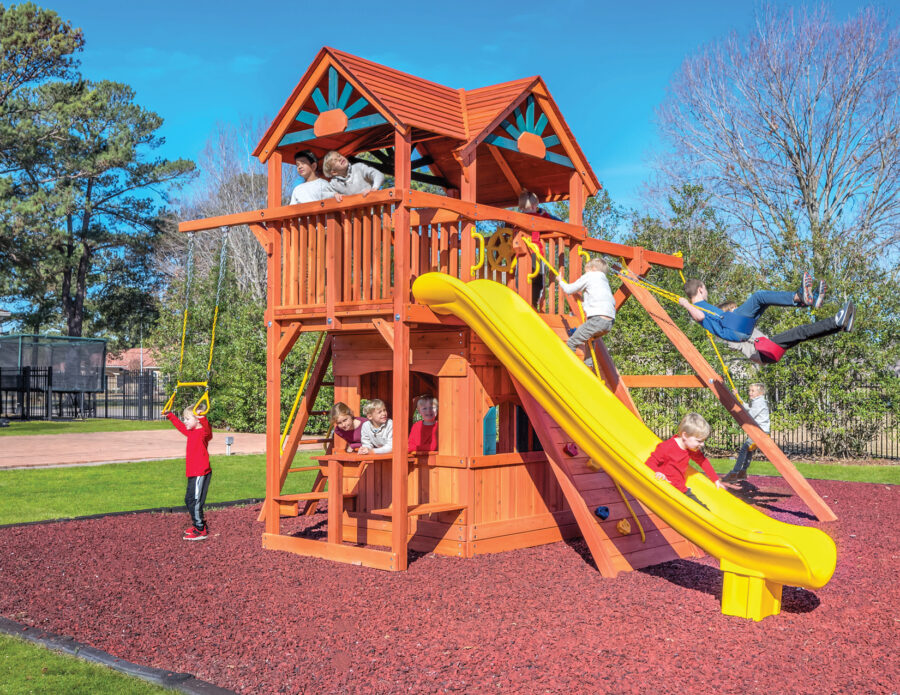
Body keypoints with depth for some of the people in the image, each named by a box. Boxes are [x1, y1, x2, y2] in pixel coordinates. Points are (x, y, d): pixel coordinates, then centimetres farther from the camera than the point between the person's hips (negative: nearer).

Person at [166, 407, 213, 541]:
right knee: (189, 499, 19)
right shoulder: (191, 433, 13)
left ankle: (201, 531, -3)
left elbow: (206, 429, -40)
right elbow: (181, 426, 32)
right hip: (193, 474, 10)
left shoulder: (202, 433, -16)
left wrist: (202, 419, -58)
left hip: (200, 474, -10)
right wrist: (170, 416, 38)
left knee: (195, 501, -9)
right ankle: (199, 525, 30)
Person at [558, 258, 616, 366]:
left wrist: (561, 281, 32)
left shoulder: (588, 277, 10)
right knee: (590, 340, 34)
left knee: (571, 343, -5)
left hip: (597, 319, -8)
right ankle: (588, 365, 29)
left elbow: (569, 290, 10)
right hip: (610, 322, 8)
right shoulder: (605, 281, 30)